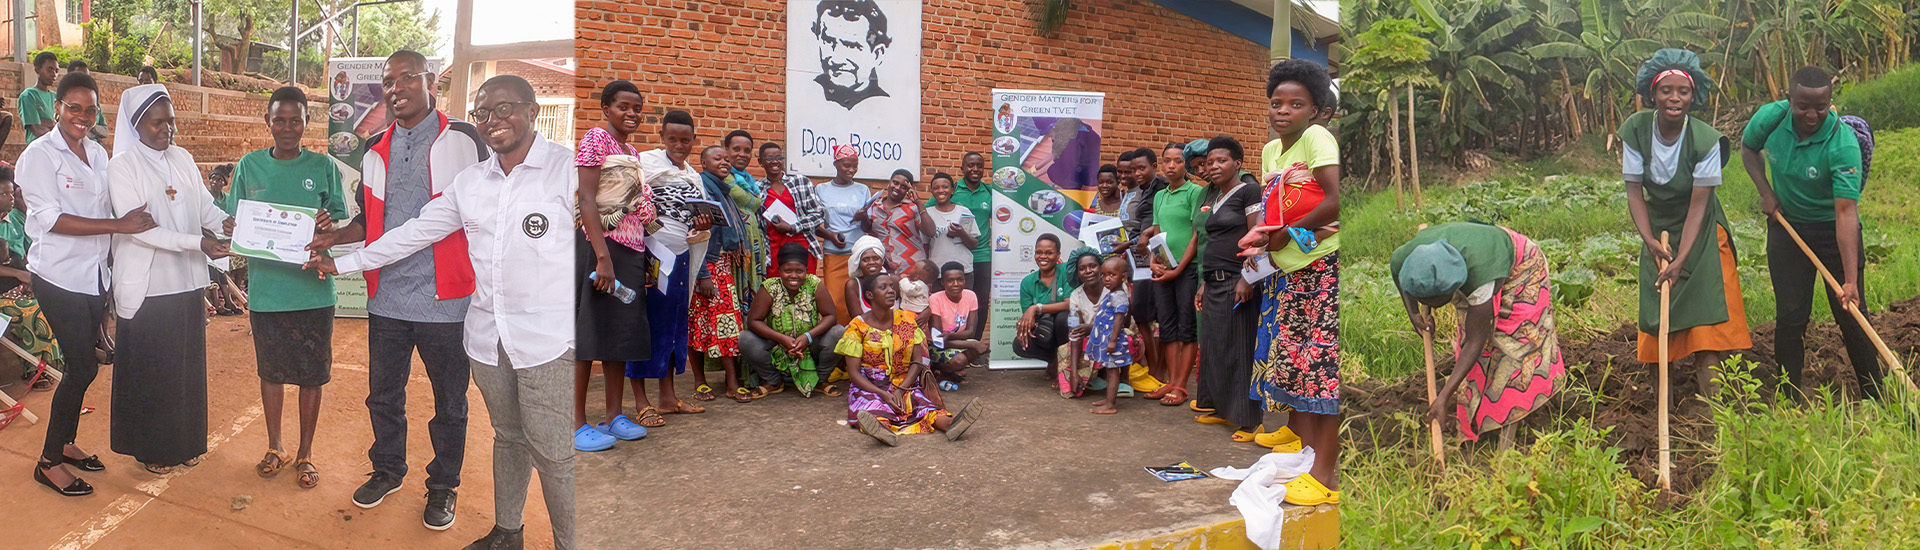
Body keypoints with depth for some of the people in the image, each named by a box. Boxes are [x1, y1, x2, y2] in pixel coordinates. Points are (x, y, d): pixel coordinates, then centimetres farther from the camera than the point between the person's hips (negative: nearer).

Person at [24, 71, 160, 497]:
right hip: (59, 277, -7)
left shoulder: (98, 154, 11)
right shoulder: (39, 155, -10)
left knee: (82, 365, 13)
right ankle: (49, 461, 5)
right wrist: (119, 225, -24)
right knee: (83, 367, -7)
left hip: (94, 276, 7)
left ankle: (65, 443, 29)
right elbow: (51, 218, -18)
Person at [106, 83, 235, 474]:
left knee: (187, 365, 12)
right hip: (146, 286, -5)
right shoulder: (123, 166, -9)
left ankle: (183, 442, 25)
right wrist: (198, 243, -26)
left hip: (187, 281, 5)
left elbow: (205, 204, 6)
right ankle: (150, 448, 18)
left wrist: (224, 223, -18)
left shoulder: (183, 160, 8)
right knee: (149, 369, 5)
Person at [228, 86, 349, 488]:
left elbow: (342, 223, 2)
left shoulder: (324, 167, 0)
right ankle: (275, 447, 31)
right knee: (271, 370, 14)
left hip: (312, 288, -1)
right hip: (266, 287, 2)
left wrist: (327, 228, -20)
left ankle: (305, 454, 21)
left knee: (312, 375, 6)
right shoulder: (250, 166, 5)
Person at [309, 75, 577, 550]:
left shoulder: (566, 169, -5)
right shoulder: (469, 182, 14)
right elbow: (414, 233, 21)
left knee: (553, 454, -4)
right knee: (507, 438, 17)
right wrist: (342, 264, 23)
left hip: (548, 338, -6)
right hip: (487, 337, 6)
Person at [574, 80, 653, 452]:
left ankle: (614, 415, 18)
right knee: (589, 329, -5)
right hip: (600, 245, -8)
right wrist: (603, 257, -22)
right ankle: (578, 423, -1)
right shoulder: (596, 139, -6)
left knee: (623, 330, 10)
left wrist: (644, 258, 11)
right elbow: (587, 200, -15)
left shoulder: (633, 153, 17)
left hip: (632, 248, 8)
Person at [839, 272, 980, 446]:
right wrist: (884, 394, -21)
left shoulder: (907, 320, 8)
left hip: (904, 385, 3)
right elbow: (853, 372, -7)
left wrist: (901, 390, -15)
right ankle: (880, 429, -71)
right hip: (869, 387, -3)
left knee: (922, 402, -29)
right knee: (871, 407, -37)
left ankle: (949, 423, -60)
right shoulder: (858, 326, -2)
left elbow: (917, 361, 3)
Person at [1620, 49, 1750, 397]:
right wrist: (1649, 240, -22)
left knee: (1706, 303, -9)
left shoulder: (1705, 140, -23)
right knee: (1659, 307, 3)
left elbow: (1698, 204, -21)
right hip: (1658, 229, 3)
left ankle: (1710, 392, -10)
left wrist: (1681, 260, -26)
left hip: (1700, 232, -3)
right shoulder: (1636, 131, -15)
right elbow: (1634, 190, -11)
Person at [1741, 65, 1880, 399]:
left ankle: (1876, 402, 13)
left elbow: (1846, 212, -34)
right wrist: (1766, 192, -6)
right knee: (1790, 317, 4)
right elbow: (1747, 147, 8)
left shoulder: (1843, 144, -29)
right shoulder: (1771, 117, -16)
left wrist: (1851, 280, -37)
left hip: (1833, 231, -3)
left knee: (1851, 318, 0)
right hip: (1786, 225, 3)